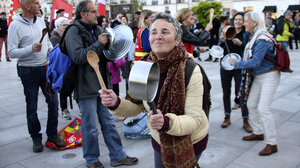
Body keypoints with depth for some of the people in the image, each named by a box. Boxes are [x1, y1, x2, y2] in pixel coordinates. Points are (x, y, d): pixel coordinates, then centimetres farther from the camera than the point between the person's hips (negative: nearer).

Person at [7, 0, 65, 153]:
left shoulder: (40, 21, 8)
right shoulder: (15, 25, -11)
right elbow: (11, 52, -14)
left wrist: (50, 49, 0)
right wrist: (31, 49, -26)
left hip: (45, 67, 5)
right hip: (28, 70, -5)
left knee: (53, 101, 5)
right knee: (32, 107, 6)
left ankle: (52, 135, 22)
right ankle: (36, 138, 22)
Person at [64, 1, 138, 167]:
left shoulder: (98, 30, 13)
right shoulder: (74, 32, -8)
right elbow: (77, 56, -23)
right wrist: (98, 44, -19)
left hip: (102, 84, 7)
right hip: (86, 87, -7)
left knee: (109, 122, 14)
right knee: (90, 127, 5)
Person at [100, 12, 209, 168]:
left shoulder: (191, 70, -27)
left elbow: (194, 119, -29)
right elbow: (137, 106, -3)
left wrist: (167, 122, -48)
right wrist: (116, 103, -23)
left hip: (190, 142, -4)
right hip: (160, 140, 4)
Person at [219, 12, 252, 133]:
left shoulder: (247, 34, -2)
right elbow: (220, 49, 13)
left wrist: (241, 44, -21)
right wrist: (222, 41, -6)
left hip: (240, 67, -4)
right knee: (226, 93, 11)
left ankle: (245, 121, 10)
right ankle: (227, 117, 26)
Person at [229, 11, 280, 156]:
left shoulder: (262, 39, -23)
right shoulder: (254, 37, 5)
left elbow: (255, 62, -26)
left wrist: (236, 64, -15)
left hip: (269, 76, -9)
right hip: (258, 76, 9)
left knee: (263, 108, -13)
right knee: (251, 104, 13)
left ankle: (272, 144, -1)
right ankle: (258, 133, 31)